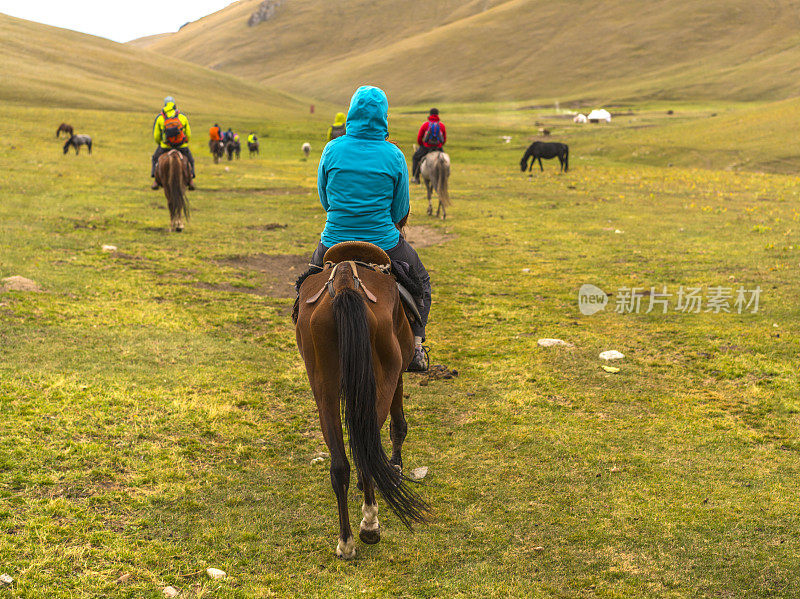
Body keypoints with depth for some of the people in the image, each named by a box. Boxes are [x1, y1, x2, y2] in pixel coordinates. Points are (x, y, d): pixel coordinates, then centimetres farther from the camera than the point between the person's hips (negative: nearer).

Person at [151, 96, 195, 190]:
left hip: (165, 147, 0)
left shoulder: (159, 117, -2)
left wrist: (160, 144, 21)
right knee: (190, 160, 27)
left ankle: (156, 180, 16)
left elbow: (156, 136, 1)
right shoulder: (183, 116, 1)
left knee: (156, 158, 28)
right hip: (182, 146, 0)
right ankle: (191, 180, 9)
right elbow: (189, 135, 4)